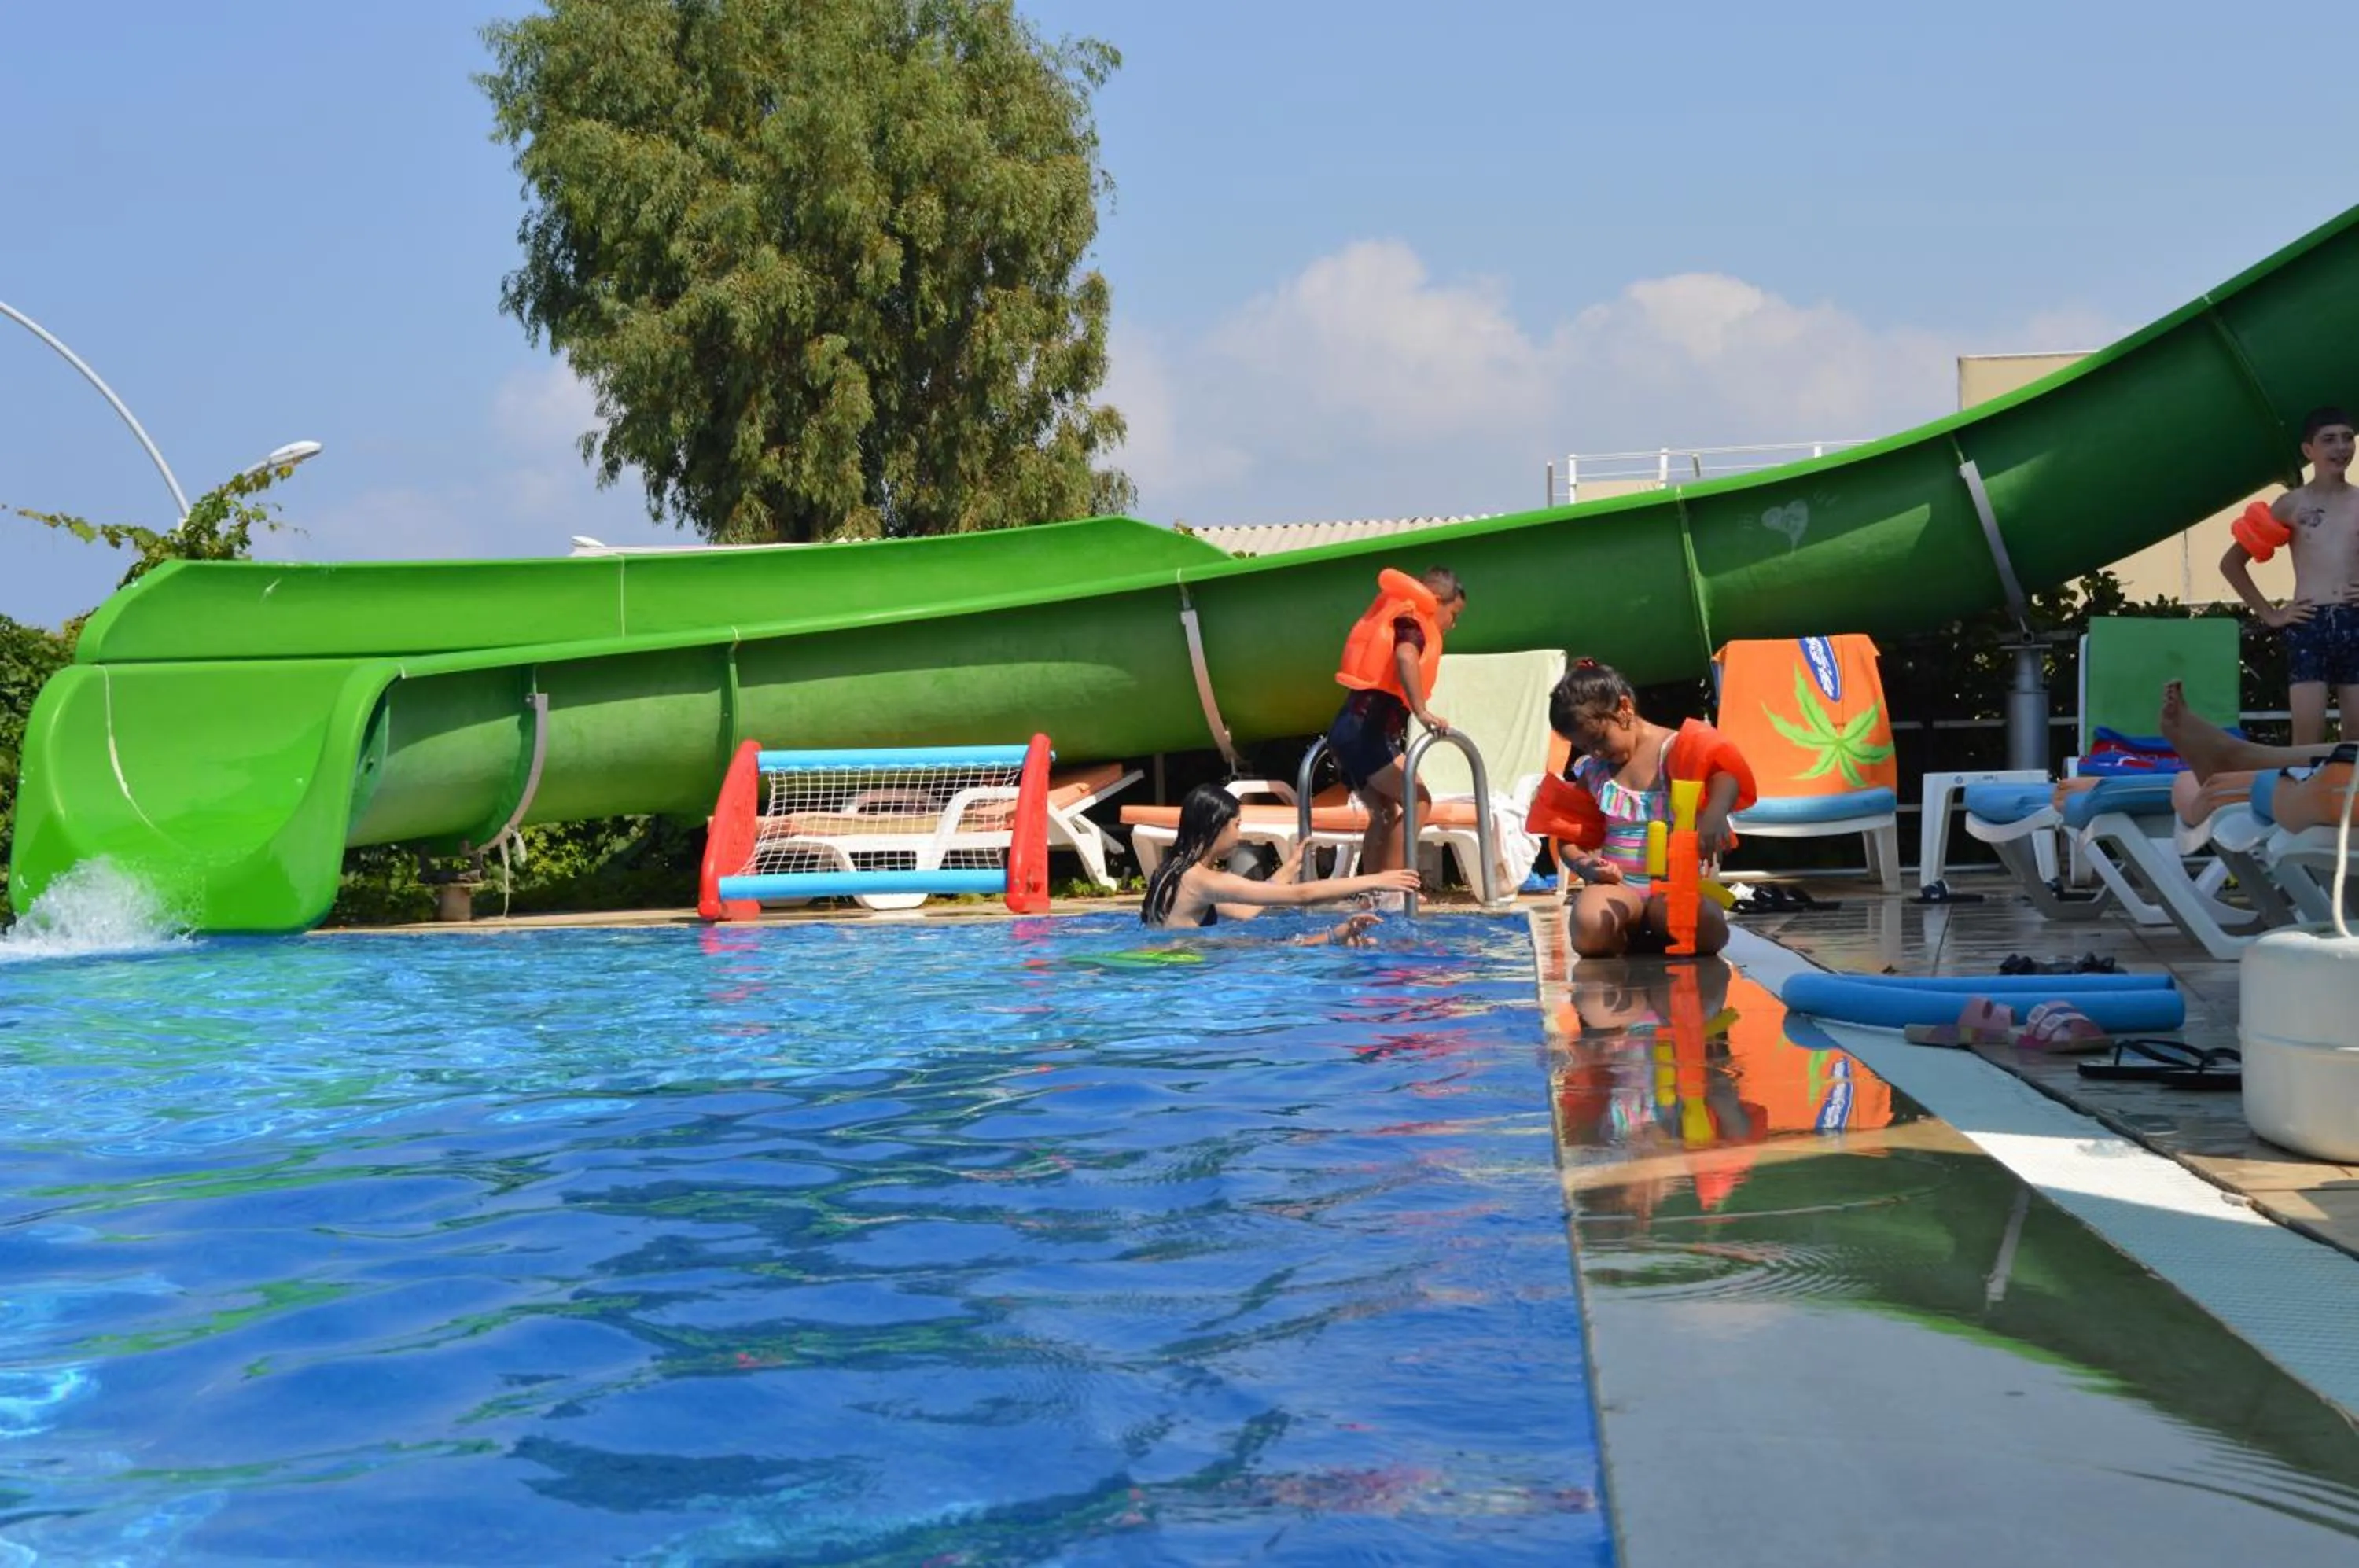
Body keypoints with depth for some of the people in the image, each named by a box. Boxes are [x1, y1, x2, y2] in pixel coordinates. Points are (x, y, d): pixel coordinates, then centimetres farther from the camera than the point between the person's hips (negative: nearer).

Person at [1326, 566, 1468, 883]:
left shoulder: (1393, 622, 24)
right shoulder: (1413, 623, -4)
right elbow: (1405, 657, -27)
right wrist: (1422, 712, -34)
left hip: (1348, 729, 9)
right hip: (1367, 731, -9)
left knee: (1384, 814, 13)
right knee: (1417, 801, -8)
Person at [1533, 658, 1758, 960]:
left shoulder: (1675, 750, -4)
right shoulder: (1591, 771, 13)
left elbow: (1724, 774, -23)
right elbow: (1570, 835, 19)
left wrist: (1715, 813, -47)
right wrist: (1587, 867, -6)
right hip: (1617, 885, 2)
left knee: (1709, 932, -36)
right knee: (1589, 931, -34)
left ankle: (1637, 932, -4)